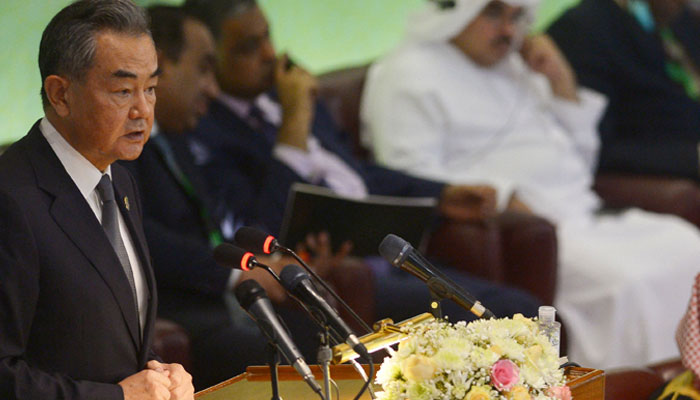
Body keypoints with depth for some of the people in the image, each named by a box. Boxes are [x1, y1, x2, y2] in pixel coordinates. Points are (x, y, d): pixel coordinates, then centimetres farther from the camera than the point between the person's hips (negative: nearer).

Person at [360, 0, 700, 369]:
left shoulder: (515, 68, 24)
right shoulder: (407, 75, 2)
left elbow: (580, 162, 25)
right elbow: (411, 180, -12)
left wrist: (562, 82, 11)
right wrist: (505, 198, -21)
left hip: (581, 219, 8)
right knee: (623, 285, -31)